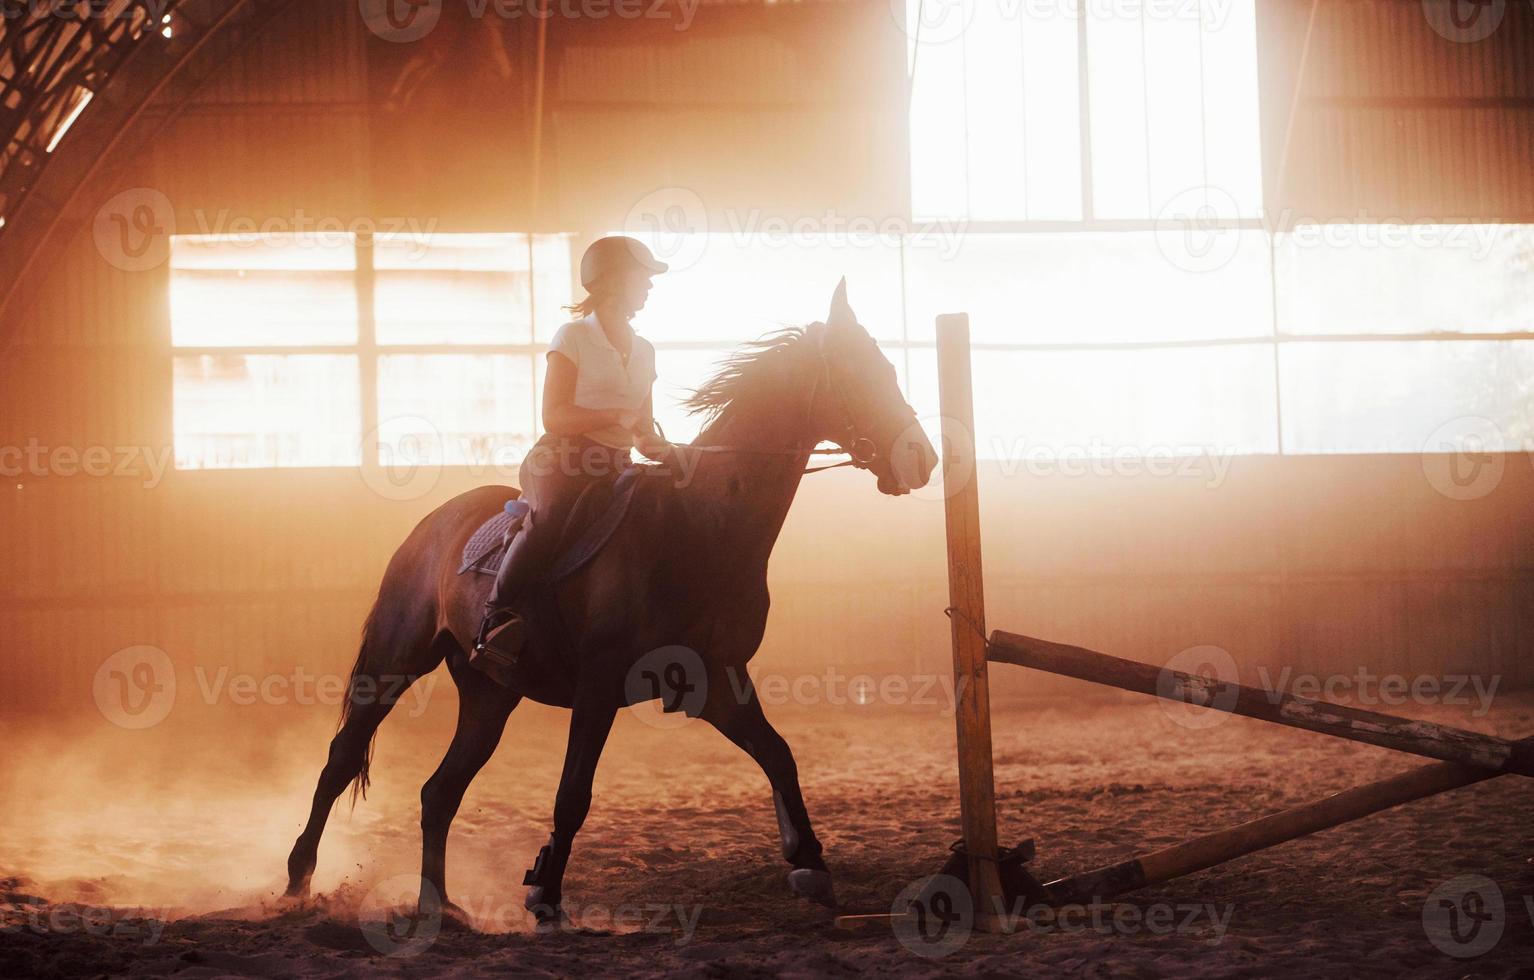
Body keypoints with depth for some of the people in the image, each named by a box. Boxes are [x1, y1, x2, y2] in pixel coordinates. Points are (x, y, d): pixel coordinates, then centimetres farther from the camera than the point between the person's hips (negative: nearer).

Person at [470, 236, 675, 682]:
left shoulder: (643, 350, 20)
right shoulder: (573, 337, 0)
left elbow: (642, 429, 23)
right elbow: (555, 415, -8)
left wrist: (657, 445, 0)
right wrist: (617, 416, -17)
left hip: (616, 466, 7)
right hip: (562, 460, -7)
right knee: (552, 515, -36)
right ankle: (497, 619, -33)